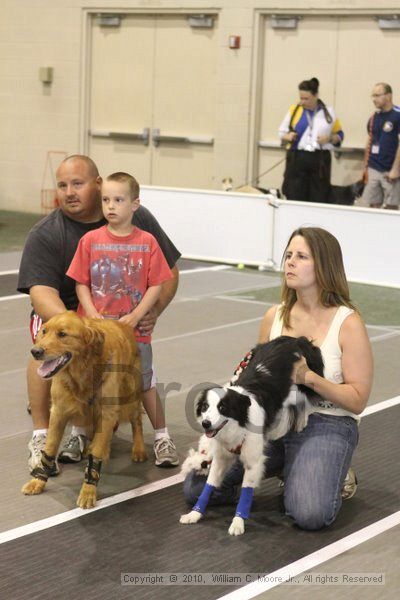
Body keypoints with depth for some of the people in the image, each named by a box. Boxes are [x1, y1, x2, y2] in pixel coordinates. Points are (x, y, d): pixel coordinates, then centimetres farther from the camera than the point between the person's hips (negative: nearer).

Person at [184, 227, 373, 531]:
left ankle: (333, 477, 7)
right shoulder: (275, 316, 6)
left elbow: (358, 400, -10)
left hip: (326, 425, -5)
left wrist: (308, 377, -22)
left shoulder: (348, 323, -9)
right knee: (196, 486, -8)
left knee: (310, 514, -30)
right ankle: (286, 467, 13)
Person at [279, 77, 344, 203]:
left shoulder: (328, 112, 8)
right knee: (294, 199, -3)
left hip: (320, 160, 0)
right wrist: (288, 137, -9)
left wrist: (329, 139, -8)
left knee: (319, 200, -2)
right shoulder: (294, 110, 8)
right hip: (297, 159, 0)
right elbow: (282, 132, 13)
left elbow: (340, 135, 13)